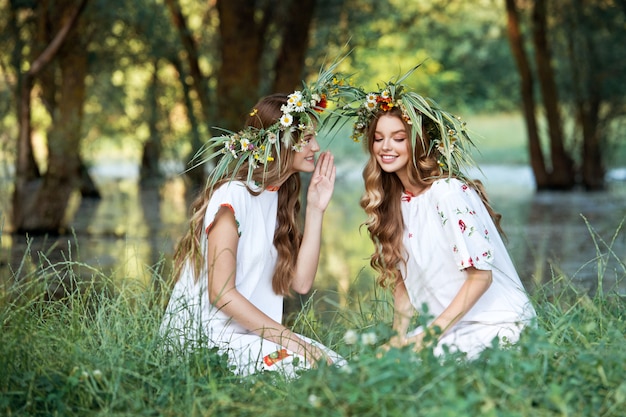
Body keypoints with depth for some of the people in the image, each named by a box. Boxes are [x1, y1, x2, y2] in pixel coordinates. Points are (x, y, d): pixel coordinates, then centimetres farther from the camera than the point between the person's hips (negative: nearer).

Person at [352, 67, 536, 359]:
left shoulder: (447, 192, -17)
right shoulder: (391, 202, 7)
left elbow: (481, 274, -18)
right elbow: (402, 280, 11)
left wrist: (429, 334, -19)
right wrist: (399, 336, -4)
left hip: (497, 325, -7)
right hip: (446, 325, 7)